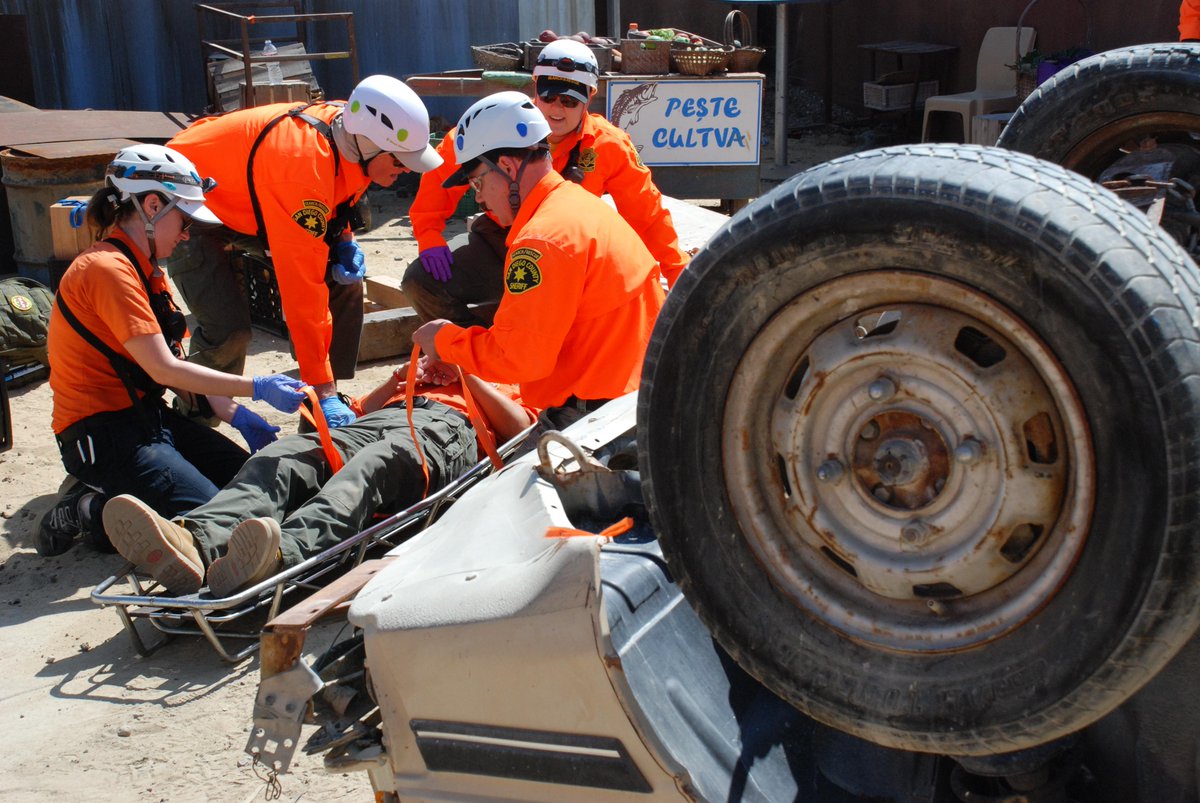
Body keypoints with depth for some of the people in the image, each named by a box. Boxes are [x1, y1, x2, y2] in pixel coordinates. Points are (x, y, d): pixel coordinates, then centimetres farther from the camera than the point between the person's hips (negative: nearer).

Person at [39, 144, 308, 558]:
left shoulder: (144, 271, 14)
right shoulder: (108, 269, -17)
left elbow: (176, 363, 10)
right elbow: (163, 369, -21)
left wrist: (237, 415, 0)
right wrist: (258, 388, -17)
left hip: (147, 415, 10)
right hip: (101, 432, -10)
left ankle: (115, 493, 6)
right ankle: (92, 511, -7)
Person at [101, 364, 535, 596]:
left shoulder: (492, 390, 39)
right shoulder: (411, 381, 48)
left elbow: (519, 428, 15)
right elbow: (355, 414, 32)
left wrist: (464, 373, 16)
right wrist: (398, 379, 21)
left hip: (444, 429, -4)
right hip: (368, 428, 4)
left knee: (369, 468, -40)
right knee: (280, 459, -29)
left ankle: (279, 556, -69)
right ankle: (194, 540, -57)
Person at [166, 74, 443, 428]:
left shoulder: (349, 135, -16)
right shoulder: (303, 163, -40)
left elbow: (332, 198, 10)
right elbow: (303, 285, -40)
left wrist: (343, 240, -11)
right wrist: (323, 391, -38)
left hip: (248, 204, 8)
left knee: (344, 283, -3)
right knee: (229, 329, -22)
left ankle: (332, 402, 7)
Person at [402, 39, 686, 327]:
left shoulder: (609, 145, -10)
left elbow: (646, 212, -3)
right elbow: (442, 170, -1)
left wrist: (679, 275, -5)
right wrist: (429, 236, -10)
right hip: (497, 241, 1)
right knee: (421, 280, -17)